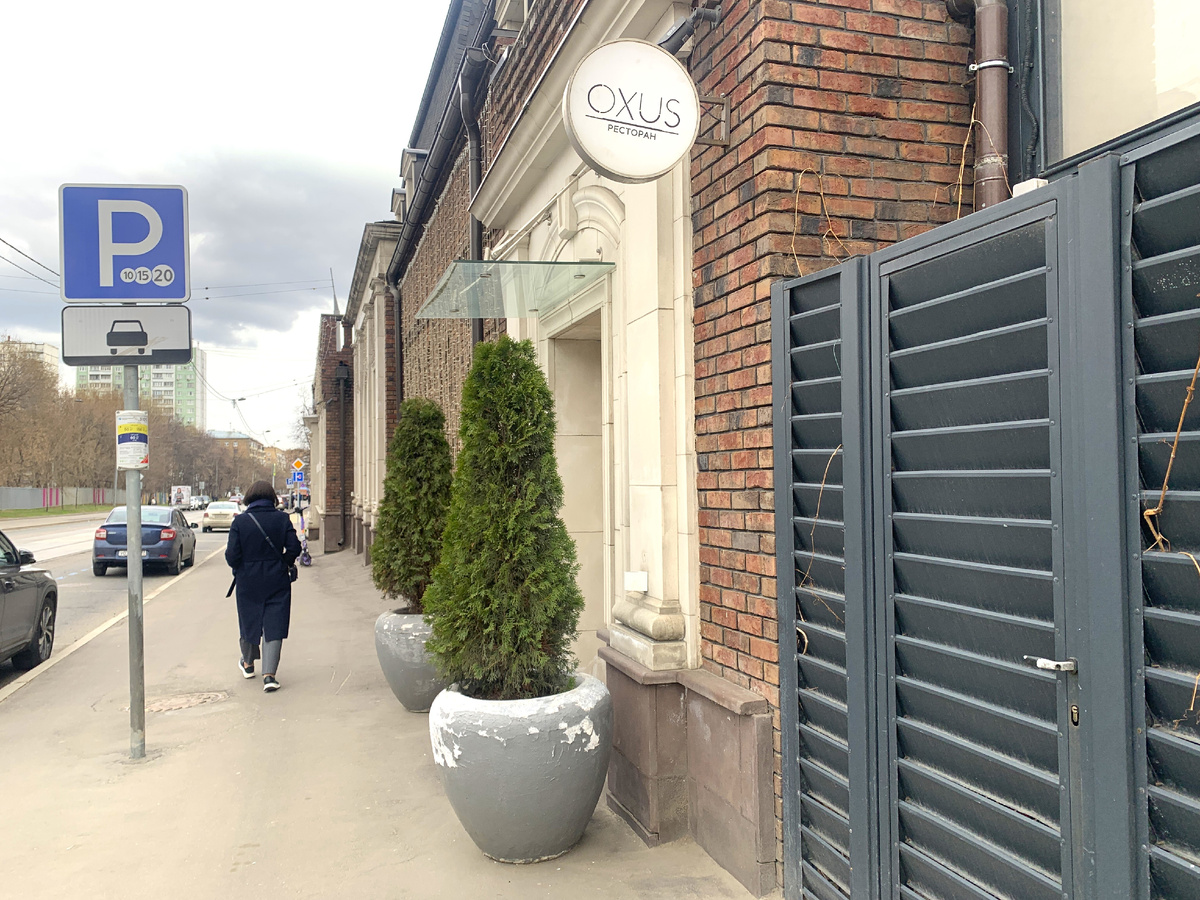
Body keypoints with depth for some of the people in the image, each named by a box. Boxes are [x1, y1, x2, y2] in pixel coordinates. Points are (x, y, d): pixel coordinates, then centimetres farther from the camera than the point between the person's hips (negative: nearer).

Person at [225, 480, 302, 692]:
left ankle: (248, 664, 40)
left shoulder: (240, 521, -7)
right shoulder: (282, 518, -5)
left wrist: (238, 569, 11)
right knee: (274, 626, 2)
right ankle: (269, 674, -8)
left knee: (249, 621, 19)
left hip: (248, 582, 1)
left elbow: (232, 555, -10)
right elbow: (294, 548, -8)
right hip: (277, 582, 0)